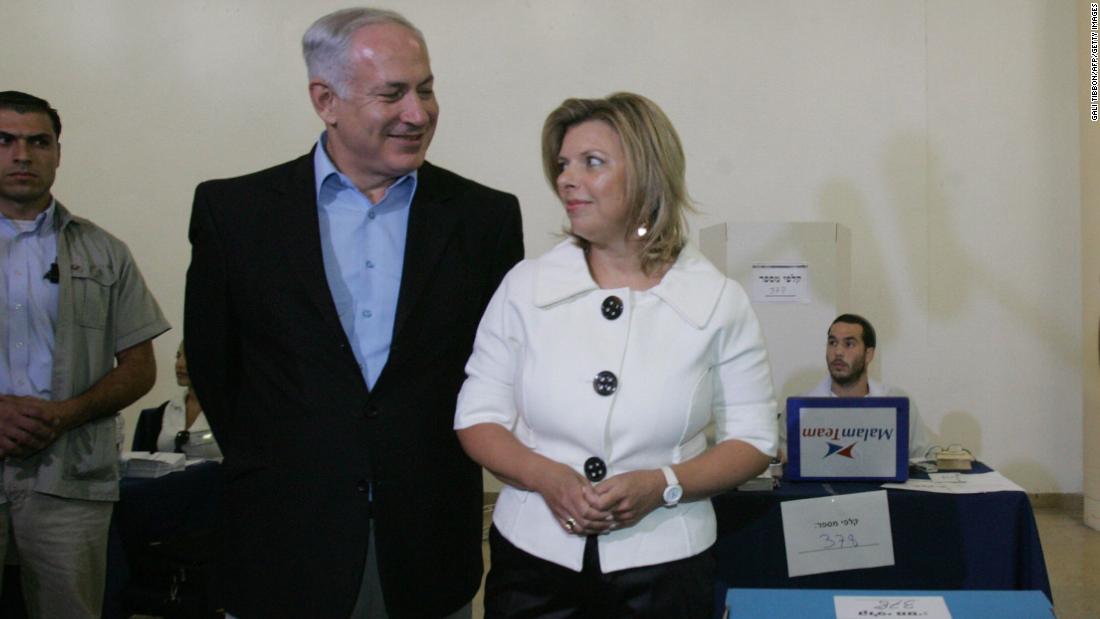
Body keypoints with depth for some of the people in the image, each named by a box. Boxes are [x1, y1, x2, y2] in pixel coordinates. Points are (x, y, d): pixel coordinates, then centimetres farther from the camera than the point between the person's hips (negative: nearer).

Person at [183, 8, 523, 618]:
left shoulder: (485, 216, -1)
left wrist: (445, 461, 4)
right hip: (287, 542, 0)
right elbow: (211, 361, 5)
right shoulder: (233, 210, -3)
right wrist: (267, 466, 6)